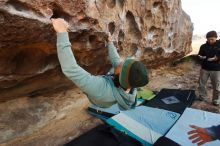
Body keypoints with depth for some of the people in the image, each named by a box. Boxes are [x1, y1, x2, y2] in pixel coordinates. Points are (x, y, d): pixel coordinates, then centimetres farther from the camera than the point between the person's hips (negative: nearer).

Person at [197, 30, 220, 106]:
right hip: (205, 68, 2)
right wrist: (200, 57, -13)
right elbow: (199, 55, 9)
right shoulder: (203, 46, 2)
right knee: (201, 83, 10)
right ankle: (202, 96, 30)